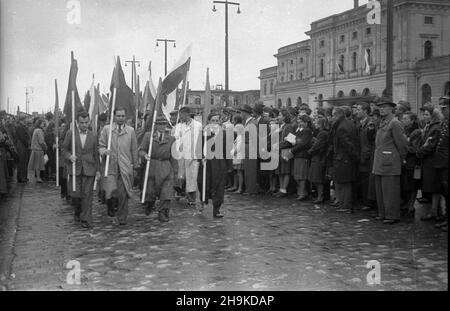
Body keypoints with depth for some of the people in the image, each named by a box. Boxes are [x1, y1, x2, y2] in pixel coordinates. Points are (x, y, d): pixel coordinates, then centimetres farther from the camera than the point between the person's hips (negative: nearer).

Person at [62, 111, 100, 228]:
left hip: (89, 169, 1)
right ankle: (77, 212, 28)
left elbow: (96, 154, 11)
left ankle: (86, 219, 3)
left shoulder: (93, 136, 8)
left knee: (87, 195, -4)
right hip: (75, 168, 0)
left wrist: (98, 169, 8)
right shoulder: (70, 134, 3)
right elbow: (64, 149, 8)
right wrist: (69, 156, -13)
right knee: (75, 194, -1)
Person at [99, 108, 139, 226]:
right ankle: (111, 208, 17)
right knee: (111, 190, -13)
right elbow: (101, 146, 7)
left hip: (125, 167, 1)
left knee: (123, 194, -1)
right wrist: (104, 151, -15)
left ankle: (122, 218, 13)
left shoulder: (131, 131, 9)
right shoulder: (106, 129, 6)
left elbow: (134, 150, 13)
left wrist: (135, 166, 13)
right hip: (110, 166, -1)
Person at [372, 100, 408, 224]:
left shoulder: (395, 124, -11)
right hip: (379, 164, 9)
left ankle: (392, 216, 2)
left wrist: (401, 160, -1)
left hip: (390, 163, -9)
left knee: (390, 190, -5)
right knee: (380, 190, 13)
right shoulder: (382, 124, 16)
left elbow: (402, 144, -11)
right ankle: (383, 214, 22)